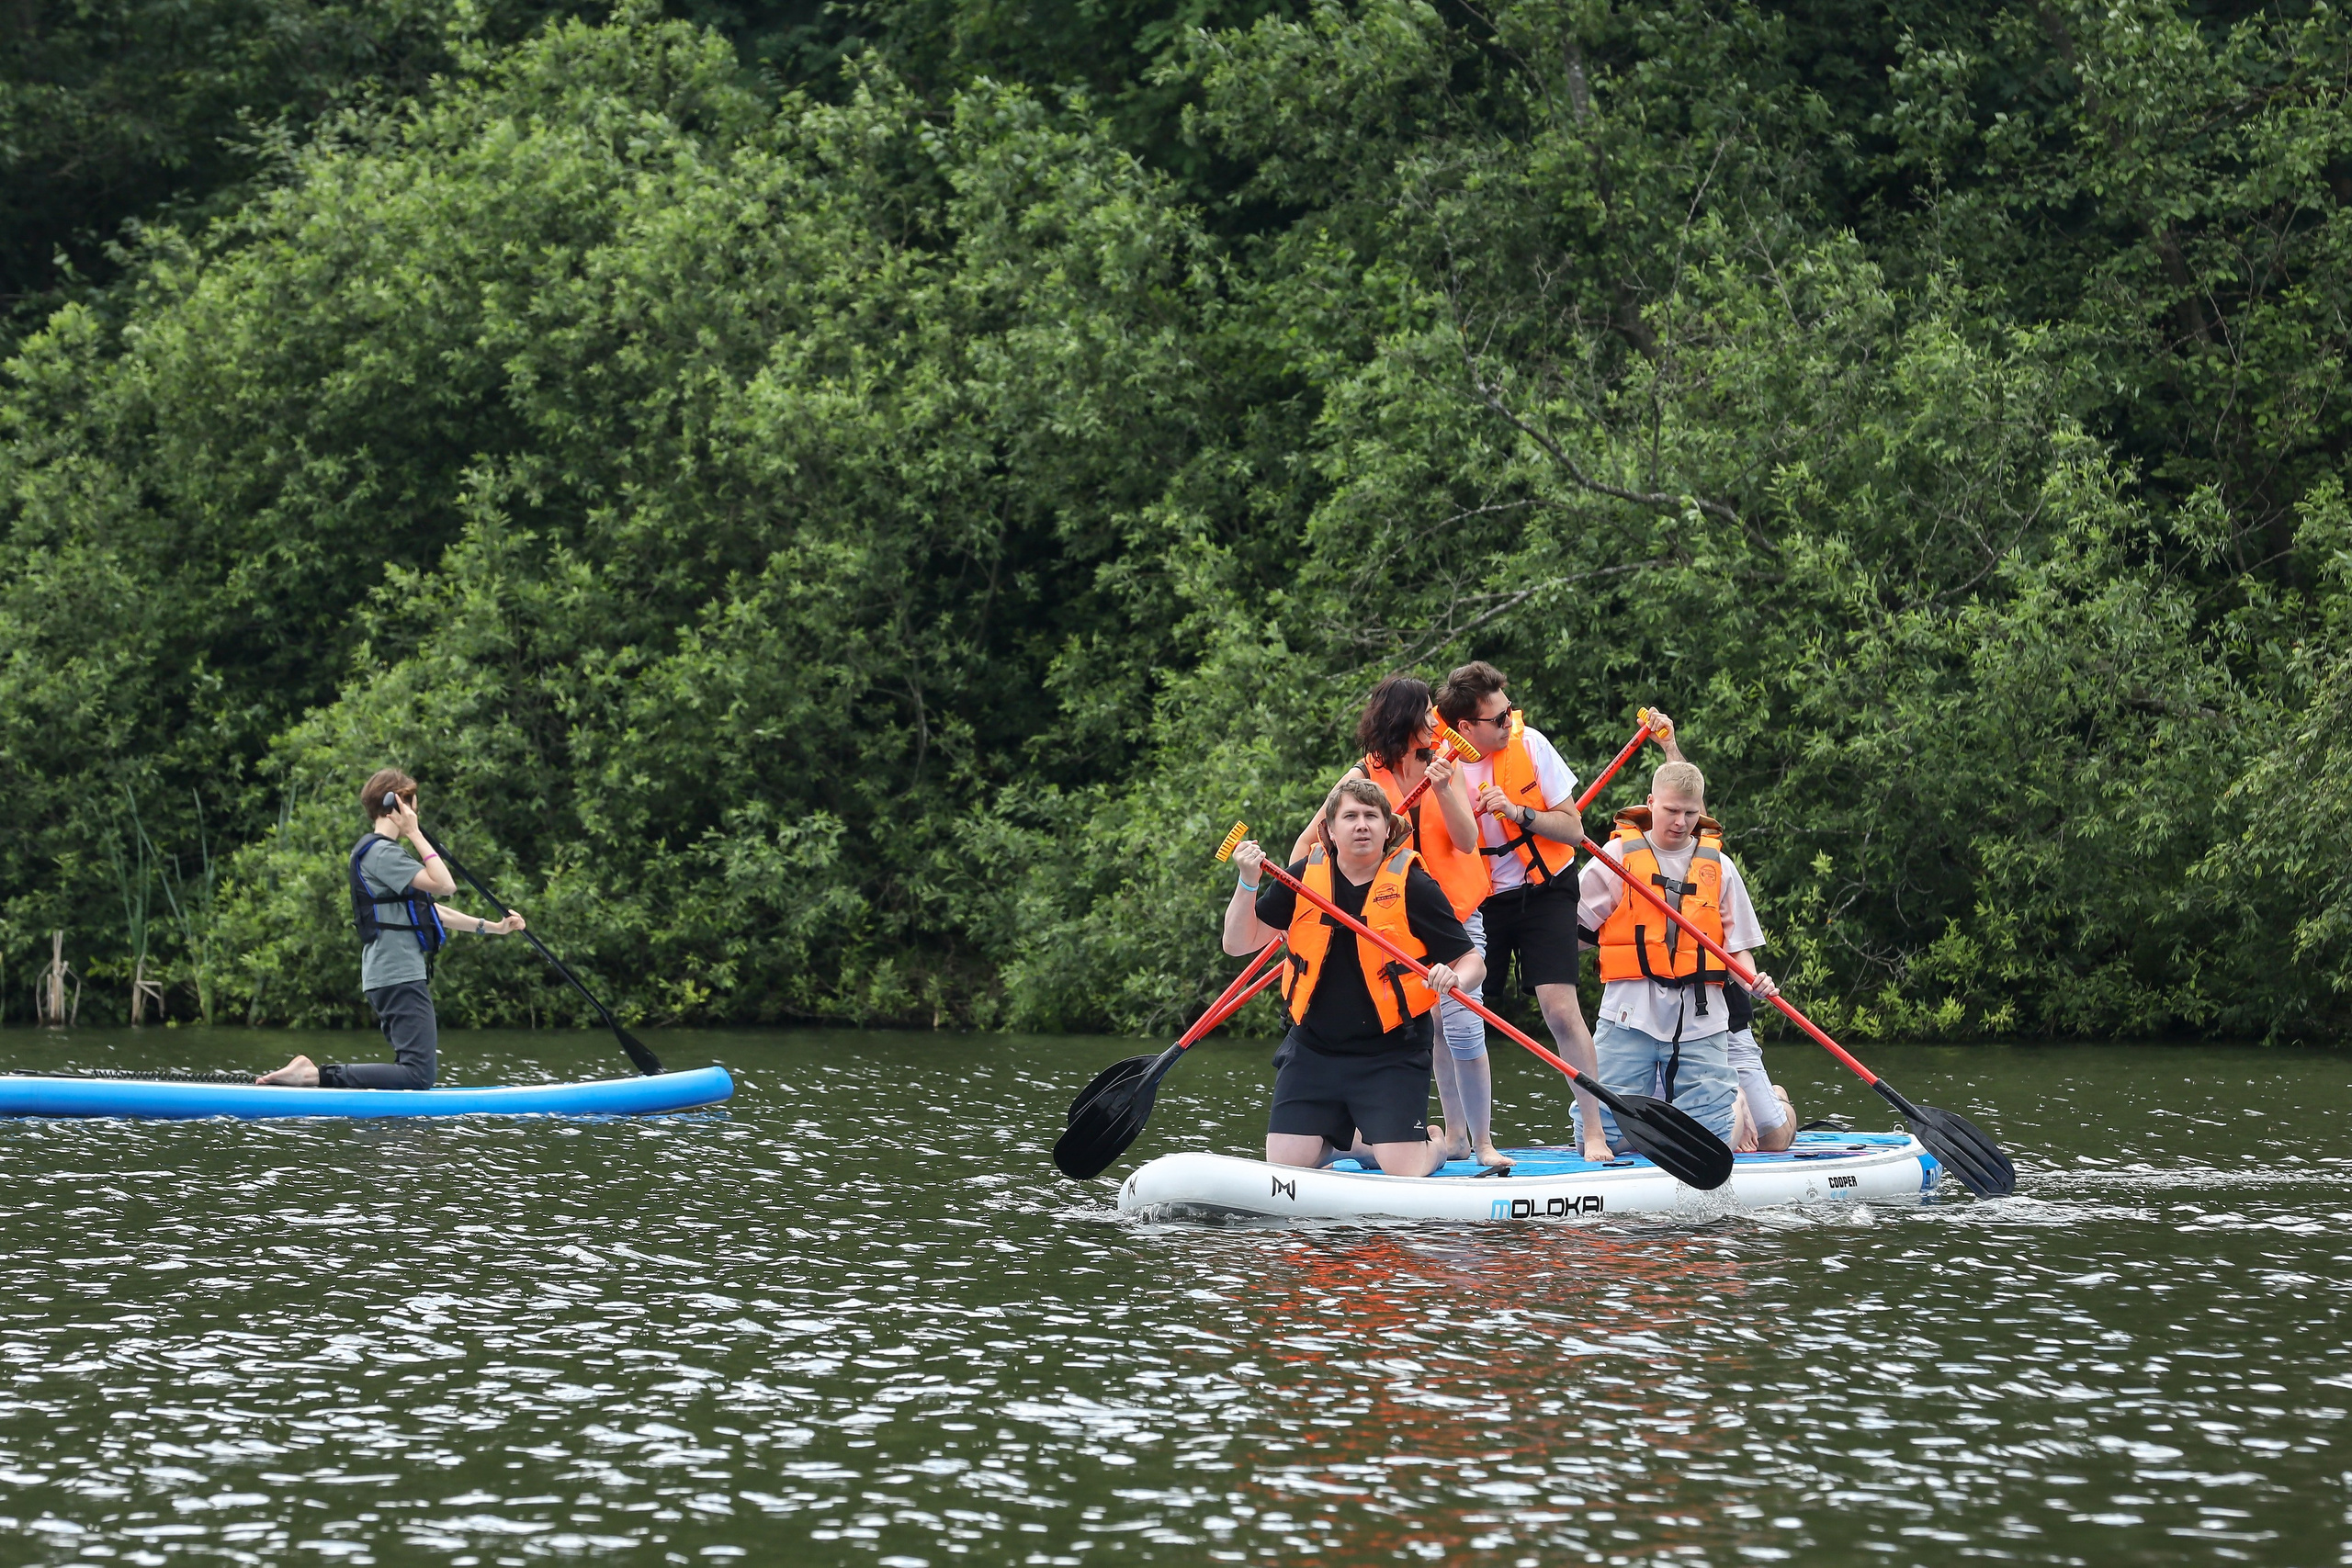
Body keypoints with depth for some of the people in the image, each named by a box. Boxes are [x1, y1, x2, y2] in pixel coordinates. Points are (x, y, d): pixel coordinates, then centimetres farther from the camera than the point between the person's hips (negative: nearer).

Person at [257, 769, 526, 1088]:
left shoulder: (382, 853, 23)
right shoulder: (380, 852, -11)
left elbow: (432, 912, 26)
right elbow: (444, 884, -19)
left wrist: (493, 928, 25)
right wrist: (416, 835, -11)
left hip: (397, 977, 11)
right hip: (399, 978, -11)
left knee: (414, 1072, 12)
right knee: (418, 1076, -17)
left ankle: (313, 1075, 5)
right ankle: (317, 1076, -20)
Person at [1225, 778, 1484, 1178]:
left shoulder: (1413, 886, -9)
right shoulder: (1304, 879, -1)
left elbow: (1472, 963, -6)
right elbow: (1239, 944, 0)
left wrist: (1454, 978, -29)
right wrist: (1248, 883, -16)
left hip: (1391, 1055, -3)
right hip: (1313, 1050, 3)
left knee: (1404, 1172, -13)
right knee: (1285, 1166, -5)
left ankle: (1434, 1142, 24)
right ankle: (1342, 1141, 27)